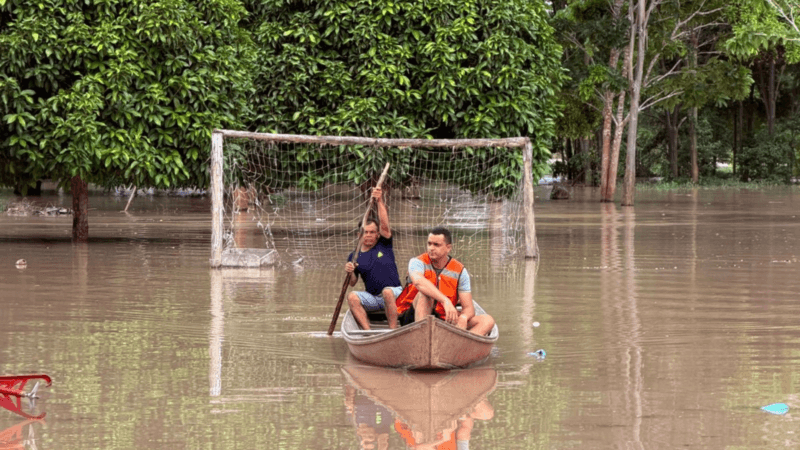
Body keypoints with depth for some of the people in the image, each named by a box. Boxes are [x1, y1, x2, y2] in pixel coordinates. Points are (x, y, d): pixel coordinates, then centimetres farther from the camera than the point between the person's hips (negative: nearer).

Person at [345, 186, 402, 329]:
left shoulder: (384, 245, 5)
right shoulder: (355, 257, 9)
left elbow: (384, 223, -10)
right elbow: (353, 283, 7)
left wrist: (380, 201, -22)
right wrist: (350, 273, -16)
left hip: (394, 293, -3)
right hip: (372, 298, 3)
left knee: (387, 291, -37)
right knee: (352, 297, -25)